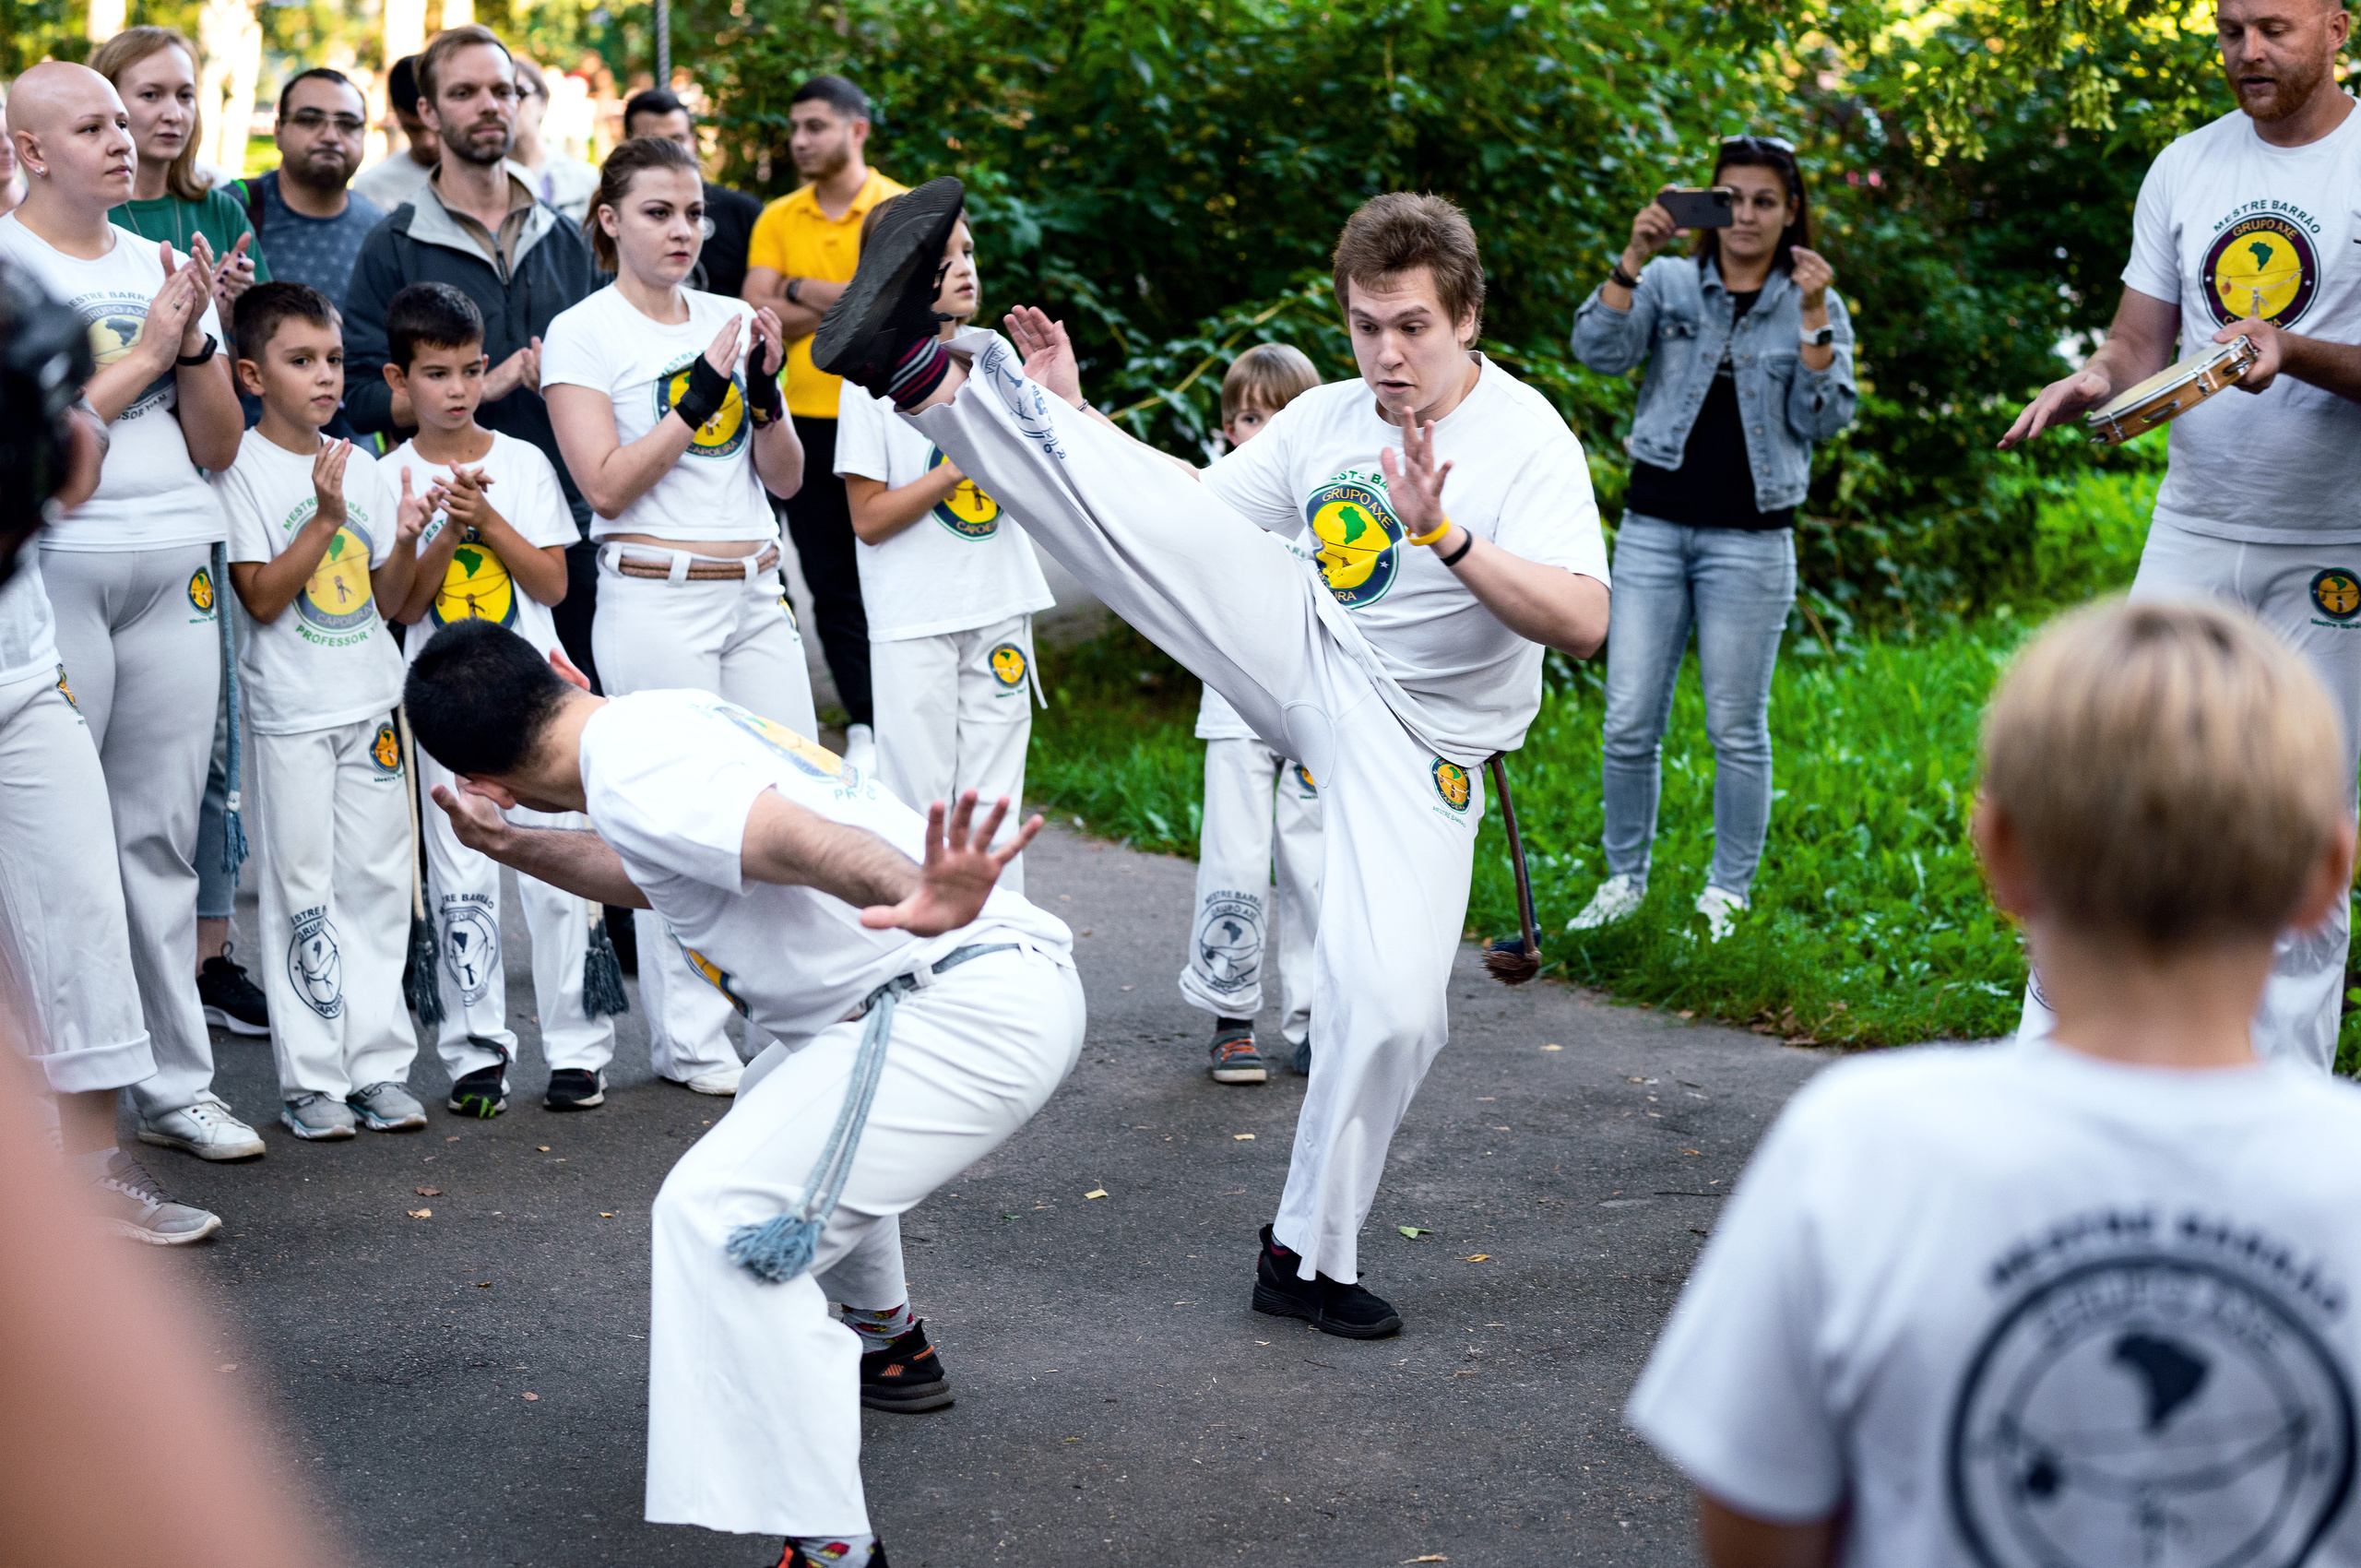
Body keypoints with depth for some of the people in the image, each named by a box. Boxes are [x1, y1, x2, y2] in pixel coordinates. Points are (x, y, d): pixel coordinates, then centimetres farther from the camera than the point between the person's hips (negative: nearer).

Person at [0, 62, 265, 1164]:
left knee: (161, 834, 8)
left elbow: (219, 446, 13)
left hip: (177, 573, 5)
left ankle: (178, 1085, 13)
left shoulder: (161, 267, 16)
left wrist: (197, 340, -2)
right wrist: (147, 352, -7)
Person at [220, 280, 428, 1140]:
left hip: (373, 702, 5)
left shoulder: (361, 468, 10)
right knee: (302, 891, -1)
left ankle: (379, 1066, 13)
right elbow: (262, 597, -13)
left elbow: (387, 602, 12)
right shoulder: (244, 470, -6)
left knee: (377, 883, 7)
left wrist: (406, 543, -6)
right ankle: (310, 1078, 5)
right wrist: (326, 518, -19)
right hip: (292, 713, -5)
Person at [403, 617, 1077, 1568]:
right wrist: (518, 850, 32)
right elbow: (654, 877, 36)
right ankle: (889, 1343, 57)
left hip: (966, 1010, -11)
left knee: (720, 1213, -17)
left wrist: (916, 900, -49)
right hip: (1023, 981, 11)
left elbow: (796, 838, -32)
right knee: (788, 1117, 36)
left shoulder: (626, 767, -14)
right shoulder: (669, 712, 17)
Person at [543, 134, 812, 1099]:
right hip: (656, 598, -5)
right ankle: (688, 1039, 7)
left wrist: (764, 388, -5)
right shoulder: (582, 333, -2)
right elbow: (608, 484, -12)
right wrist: (700, 395, -15)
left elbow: (785, 478, 11)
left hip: (756, 593, 6)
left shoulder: (729, 320, 13)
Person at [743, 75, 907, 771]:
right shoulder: (777, 220, 9)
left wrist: (800, 289, -9)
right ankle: (864, 728, 13)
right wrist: (850, 305, -10)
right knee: (831, 586, 6)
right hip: (808, 420, 4)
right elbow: (757, 316, -2)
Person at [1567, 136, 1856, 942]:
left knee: (1737, 727, 4)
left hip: (1750, 538, -1)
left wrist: (1813, 315, -14)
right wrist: (1634, 256, -15)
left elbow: (1824, 418, -4)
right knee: (1629, 721, 1)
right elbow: (1599, 352, -7)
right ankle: (1624, 879, 17)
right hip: (1653, 526, 1)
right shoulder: (1669, 283, 7)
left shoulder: (1814, 307, 6)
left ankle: (1727, 894, 16)